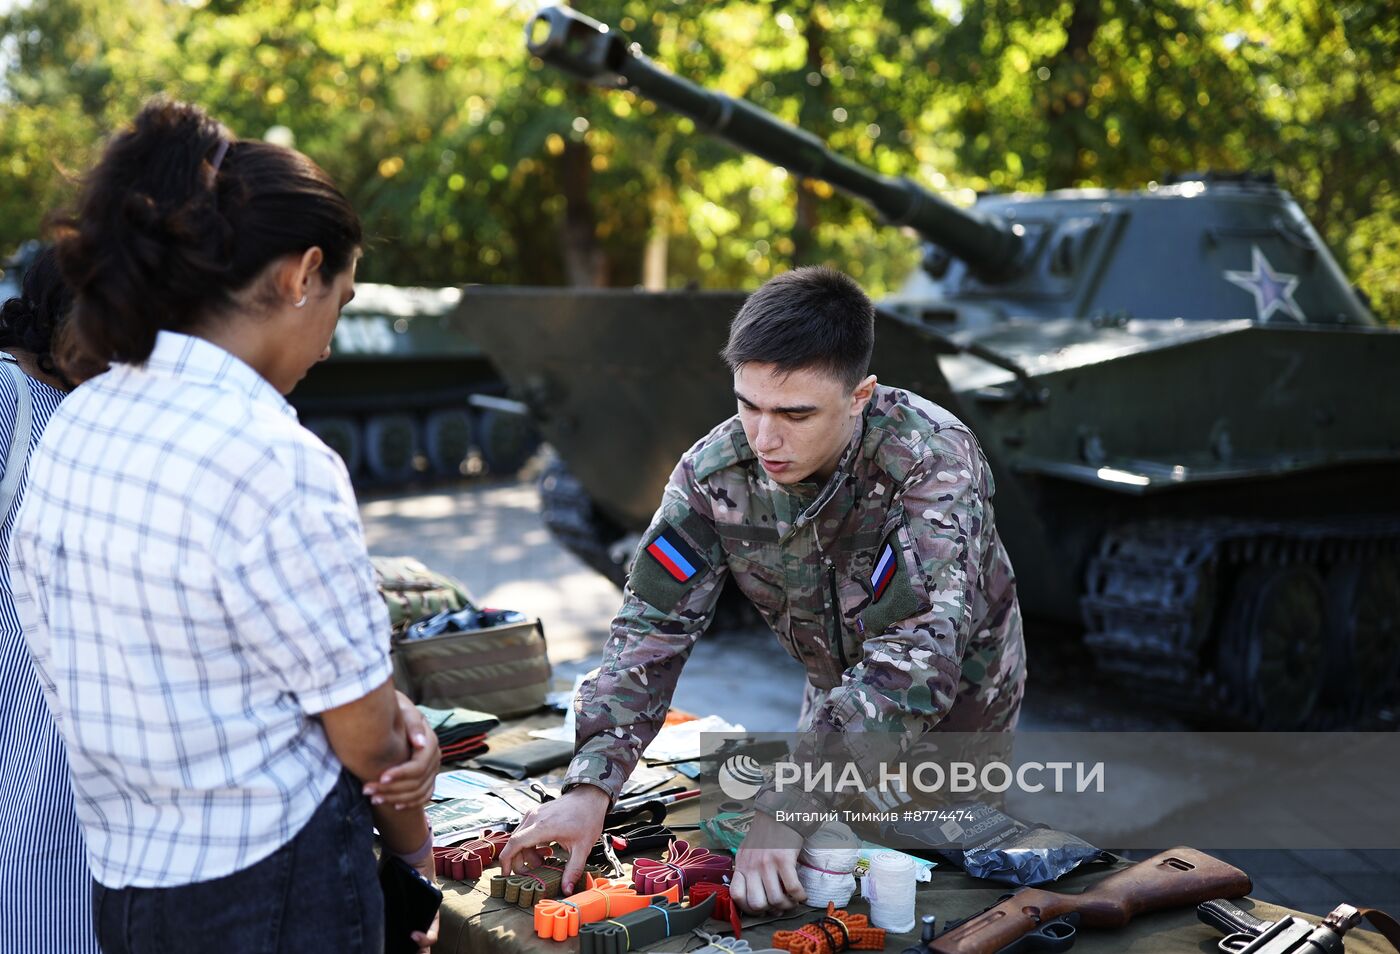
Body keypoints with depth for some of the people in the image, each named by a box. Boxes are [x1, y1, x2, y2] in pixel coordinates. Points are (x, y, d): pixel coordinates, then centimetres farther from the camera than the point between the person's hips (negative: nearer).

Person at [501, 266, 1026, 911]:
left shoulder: (933, 460, -36)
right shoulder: (714, 472, -22)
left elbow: (919, 655, -45)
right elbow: (652, 626, -19)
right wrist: (590, 786, -32)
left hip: (956, 709, -3)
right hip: (838, 698, 4)